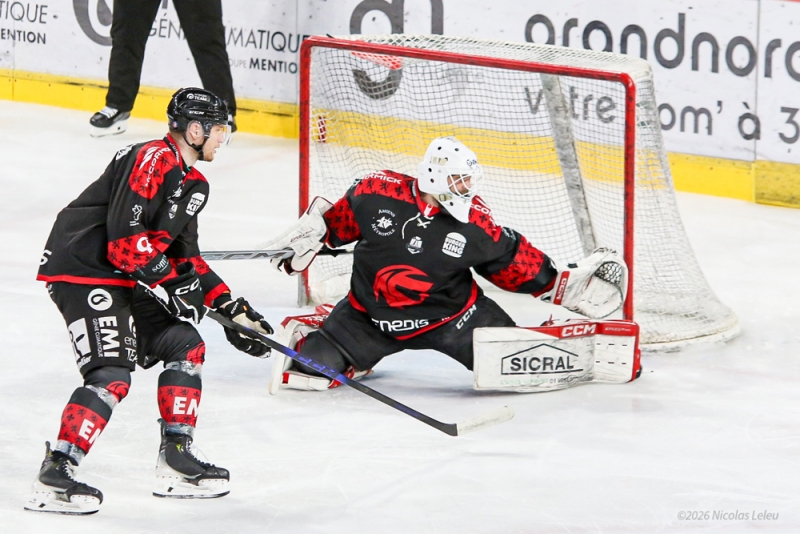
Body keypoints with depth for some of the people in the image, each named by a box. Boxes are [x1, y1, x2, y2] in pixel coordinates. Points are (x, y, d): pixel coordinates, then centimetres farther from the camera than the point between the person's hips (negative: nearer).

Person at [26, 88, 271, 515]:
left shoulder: (193, 183, 17)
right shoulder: (153, 160, -16)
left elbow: (185, 257, 21)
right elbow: (124, 232, -24)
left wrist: (230, 307, 15)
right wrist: (168, 280, -20)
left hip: (124, 281, 11)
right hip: (83, 271, -11)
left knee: (185, 346, 10)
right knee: (111, 373, -21)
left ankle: (175, 461, 14)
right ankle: (54, 476, -21)